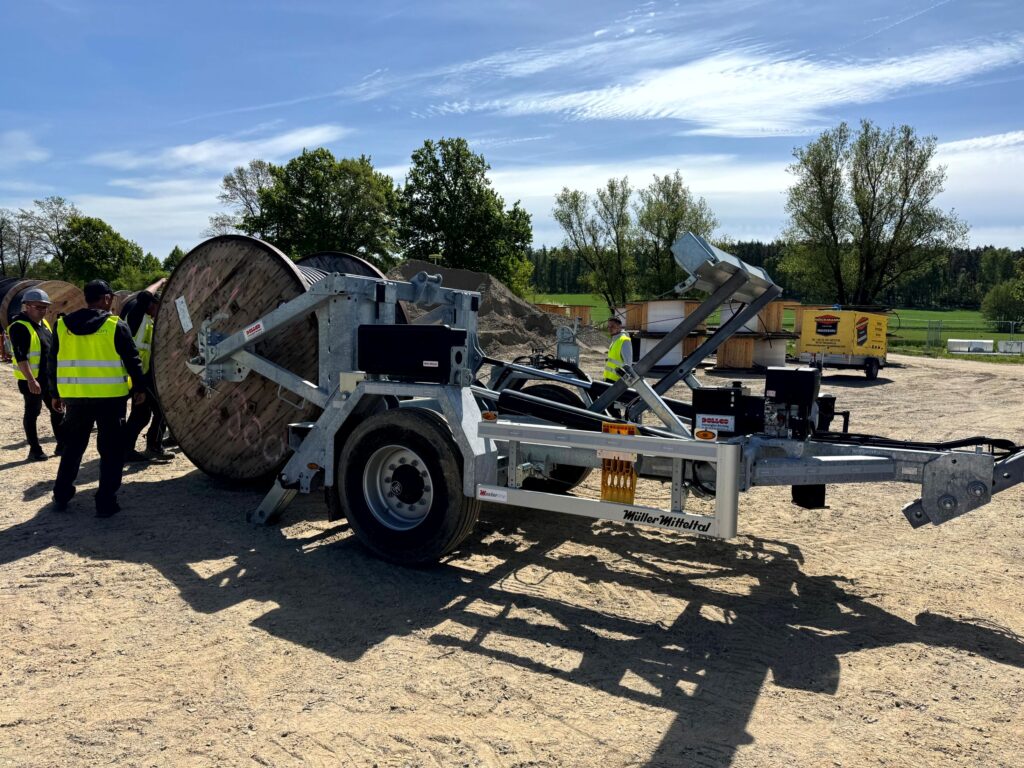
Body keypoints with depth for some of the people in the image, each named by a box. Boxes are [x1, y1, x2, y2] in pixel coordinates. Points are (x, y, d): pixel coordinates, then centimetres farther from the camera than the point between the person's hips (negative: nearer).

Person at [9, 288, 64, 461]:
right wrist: (31, 380, -25)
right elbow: (20, 357, -21)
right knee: (32, 413, 1)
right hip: (31, 380, -8)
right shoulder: (20, 327, -15)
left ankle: (62, 445, 20)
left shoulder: (44, 323, 12)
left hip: (49, 378, 8)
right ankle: (34, 449, 10)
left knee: (57, 410, 11)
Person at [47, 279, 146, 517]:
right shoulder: (115, 326, -7)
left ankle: (61, 495, 28)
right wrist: (139, 388, 8)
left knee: (72, 446, 21)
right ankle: (105, 502, 4)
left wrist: (56, 393, 21)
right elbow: (132, 360, -5)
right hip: (109, 397, -4)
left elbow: (54, 362, 12)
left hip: (75, 397, 4)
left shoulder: (63, 326, 6)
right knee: (111, 450, 4)